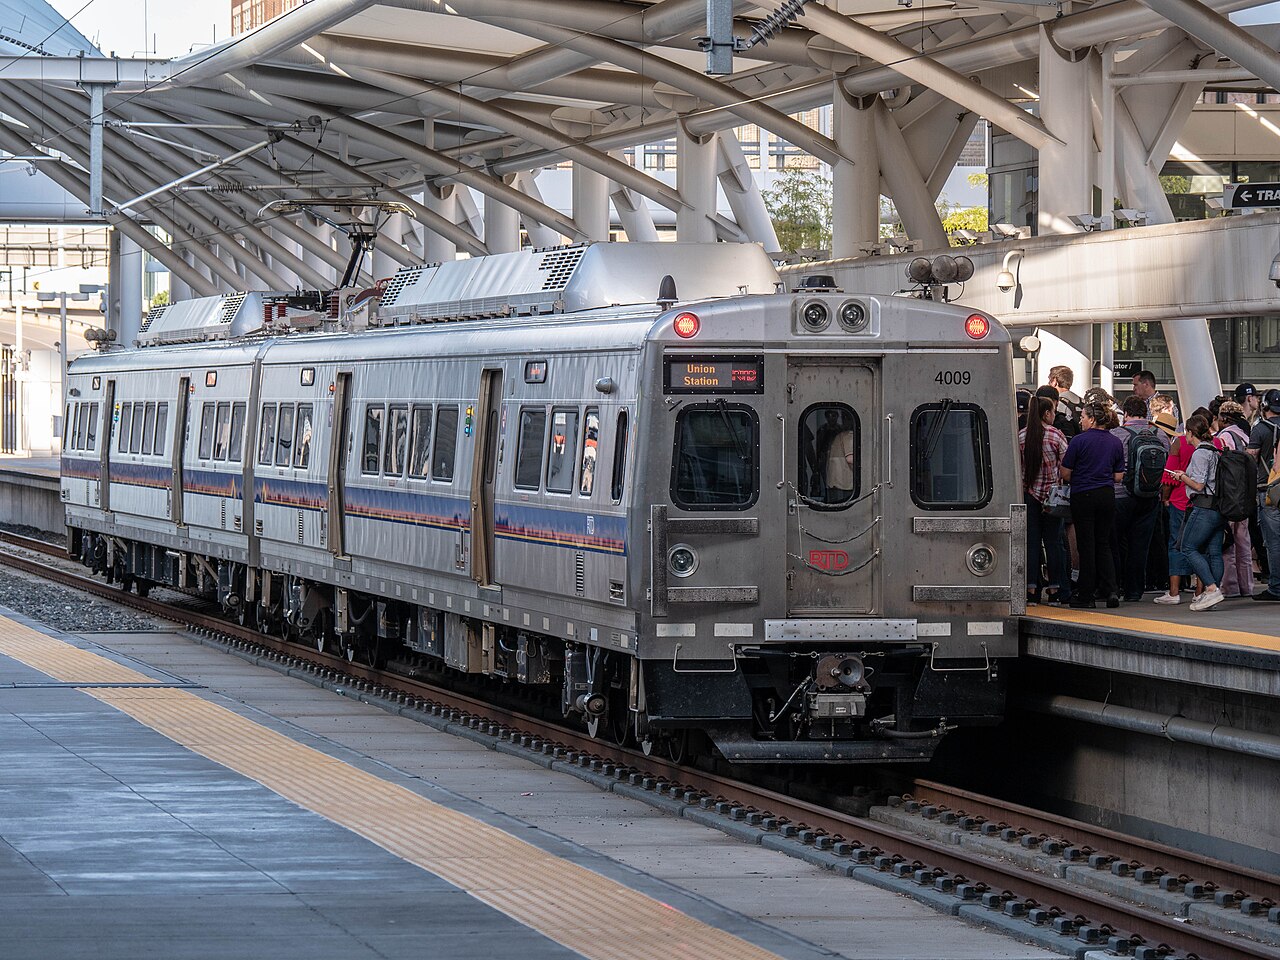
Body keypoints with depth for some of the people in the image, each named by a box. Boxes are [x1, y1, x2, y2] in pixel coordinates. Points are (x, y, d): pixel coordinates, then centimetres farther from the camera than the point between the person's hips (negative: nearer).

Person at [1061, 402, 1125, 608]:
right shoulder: (1115, 442, 4)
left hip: (1083, 496, -4)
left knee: (1086, 545, 1)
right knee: (1103, 543, 12)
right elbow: (1119, 476, 8)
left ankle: (1086, 595, 4)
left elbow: (1065, 473, -7)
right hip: (1107, 496, 4)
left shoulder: (1079, 441, -11)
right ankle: (1110, 590, -1)